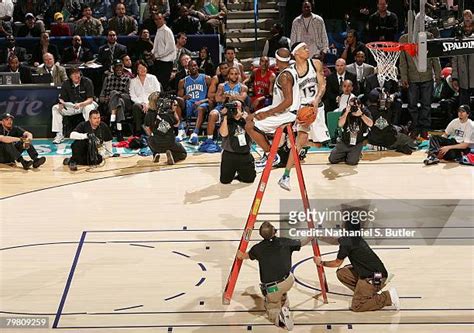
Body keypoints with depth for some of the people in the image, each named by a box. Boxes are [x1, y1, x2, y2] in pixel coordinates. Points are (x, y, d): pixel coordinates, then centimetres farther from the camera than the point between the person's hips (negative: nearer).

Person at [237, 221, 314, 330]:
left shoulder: (258, 248, -3)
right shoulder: (285, 242, -3)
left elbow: (245, 256, 20)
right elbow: (302, 243, 16)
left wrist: (240, 255, 43)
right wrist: (311, 237, 38)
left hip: (271, 289, -2)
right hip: (288, 282, 2)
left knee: (271, 309, 21)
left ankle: (278, 317, -11)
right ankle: (285, 306, 19)